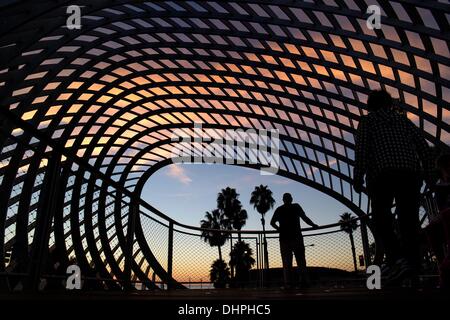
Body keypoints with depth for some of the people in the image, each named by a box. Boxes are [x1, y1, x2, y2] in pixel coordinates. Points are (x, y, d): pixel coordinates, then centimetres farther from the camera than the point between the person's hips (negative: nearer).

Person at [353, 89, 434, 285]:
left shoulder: (367, 120, 14)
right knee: (408, 220, 4)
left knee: (381, 218, 5)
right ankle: (413, 272, 1)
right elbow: (425, 148, 14)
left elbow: (361, 149, -3)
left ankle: (396, 258, -16)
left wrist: (357, 178, -5)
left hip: (382, 174, -3)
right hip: (410, 174, 3)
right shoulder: (403, 120, 25)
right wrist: (429, 177, 15)